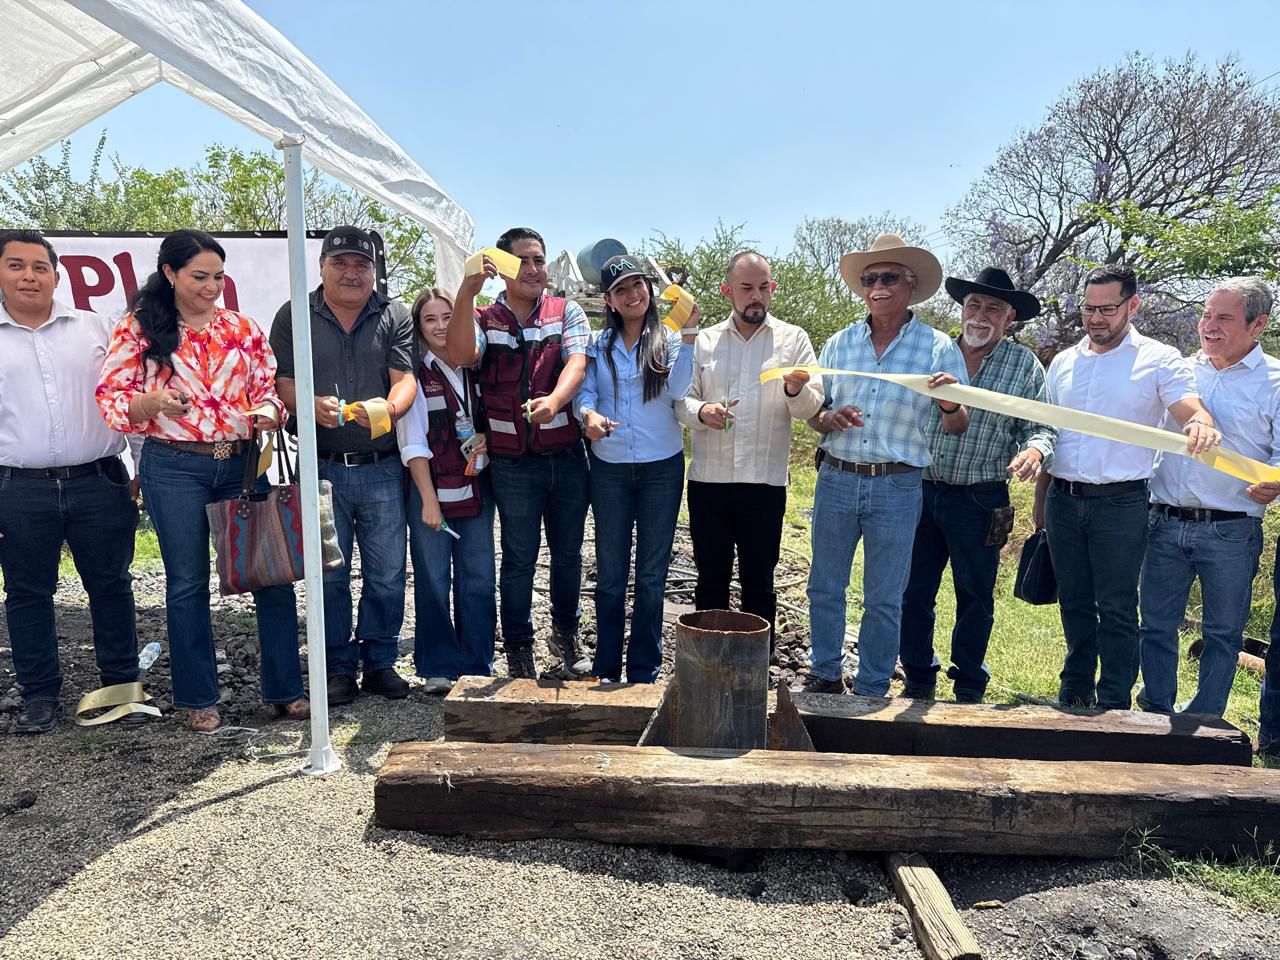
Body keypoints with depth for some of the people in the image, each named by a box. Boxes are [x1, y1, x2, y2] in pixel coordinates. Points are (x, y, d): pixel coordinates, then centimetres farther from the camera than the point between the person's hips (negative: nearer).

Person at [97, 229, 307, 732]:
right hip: (175, 468, -2)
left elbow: (268, 390, 11)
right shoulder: (139, 328, 1)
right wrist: (154, 401, -21)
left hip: (243, 462, 2)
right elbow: (111, 398, -2)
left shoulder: (243, 328, 8)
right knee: (187, 583, 7)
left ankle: (285, 689, 14)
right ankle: (199, 698, 21)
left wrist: (267, 413, -10)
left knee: (274, 574, 1)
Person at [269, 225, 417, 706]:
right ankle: (338, 667, 22)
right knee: (328, 573, 7)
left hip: (382, 468, 0)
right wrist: (313, 406, -20)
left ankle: (380, 662, 23)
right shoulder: (294, 317, 6)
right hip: (322, 467, 0)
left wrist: (387, 409, -25)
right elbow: (283, 382, 1)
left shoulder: (394, 316, 6)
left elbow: (406, 379, -4)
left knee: (387, 573, 6)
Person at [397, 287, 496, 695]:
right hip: (431, 489, -4)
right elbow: (413, 443, -8)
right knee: (434, 580, 2)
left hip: (476, 489, 4)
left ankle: (477, 665, 18)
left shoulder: (476, 368, 9)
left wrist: (489, 437, -4)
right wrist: (428, 499, -13)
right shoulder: (415, 374, -4)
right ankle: (438, 668, 15)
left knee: (479, 580, 6)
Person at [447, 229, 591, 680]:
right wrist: (467, 291, -28)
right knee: (519, 558, 8)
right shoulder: (484, 319, 4)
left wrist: (553, 400, -33)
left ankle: (566, 634, 33)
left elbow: (576, 363, -12)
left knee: (568, 553, 13)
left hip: (568, 456, 1)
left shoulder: (567, 312, 5)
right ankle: (518, 648, 22)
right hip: (513, 462, -1)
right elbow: (462, 354, -17)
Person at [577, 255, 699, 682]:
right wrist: (589, 415, -23)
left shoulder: (669, 339, 2)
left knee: (652, 574, 7)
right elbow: (585, 392, -2)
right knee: (610, 573, 7)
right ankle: (606, 669, 19)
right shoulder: (598, 344, 7)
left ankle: (644, 672, 17)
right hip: (609, 468, 1)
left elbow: (677, 390, -14)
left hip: (662, 467, -1)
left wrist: (687, 334, -19)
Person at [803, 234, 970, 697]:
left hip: (897, 487, -2)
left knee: (884, 598, 8)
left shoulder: (938, 347, -2)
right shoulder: (840, 343, 5)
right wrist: (829, 419, -13)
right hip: (836, 479, 3)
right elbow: (813, 412, 10)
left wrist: (951, 405, -25)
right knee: (824, 587, 11)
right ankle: (825, 676, 29)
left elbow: (957, 427, -2)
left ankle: (871, 690, 24)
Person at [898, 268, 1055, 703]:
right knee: (913, 592, 7)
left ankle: (969, 689, 27)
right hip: (920, 492, 2)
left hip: (980, 501, -1)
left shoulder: (1024, 365, 1)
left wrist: (1034, 450, -19)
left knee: (975, 597, 10)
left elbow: (1039, 427, 1)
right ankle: (918, 680, 25)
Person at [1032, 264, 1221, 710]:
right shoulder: (1063, 362, 11)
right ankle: (1074, 693, 28)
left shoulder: (1159, 360, -2)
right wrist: (1040, 503, 13)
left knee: (1116, 608, 2)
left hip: (1121, 504, -4)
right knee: (1074, 603, 13)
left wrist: (1202, 425, -41)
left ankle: (1114, 704, 13)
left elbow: (1192, 410, -16)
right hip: (1063, 500, 4)